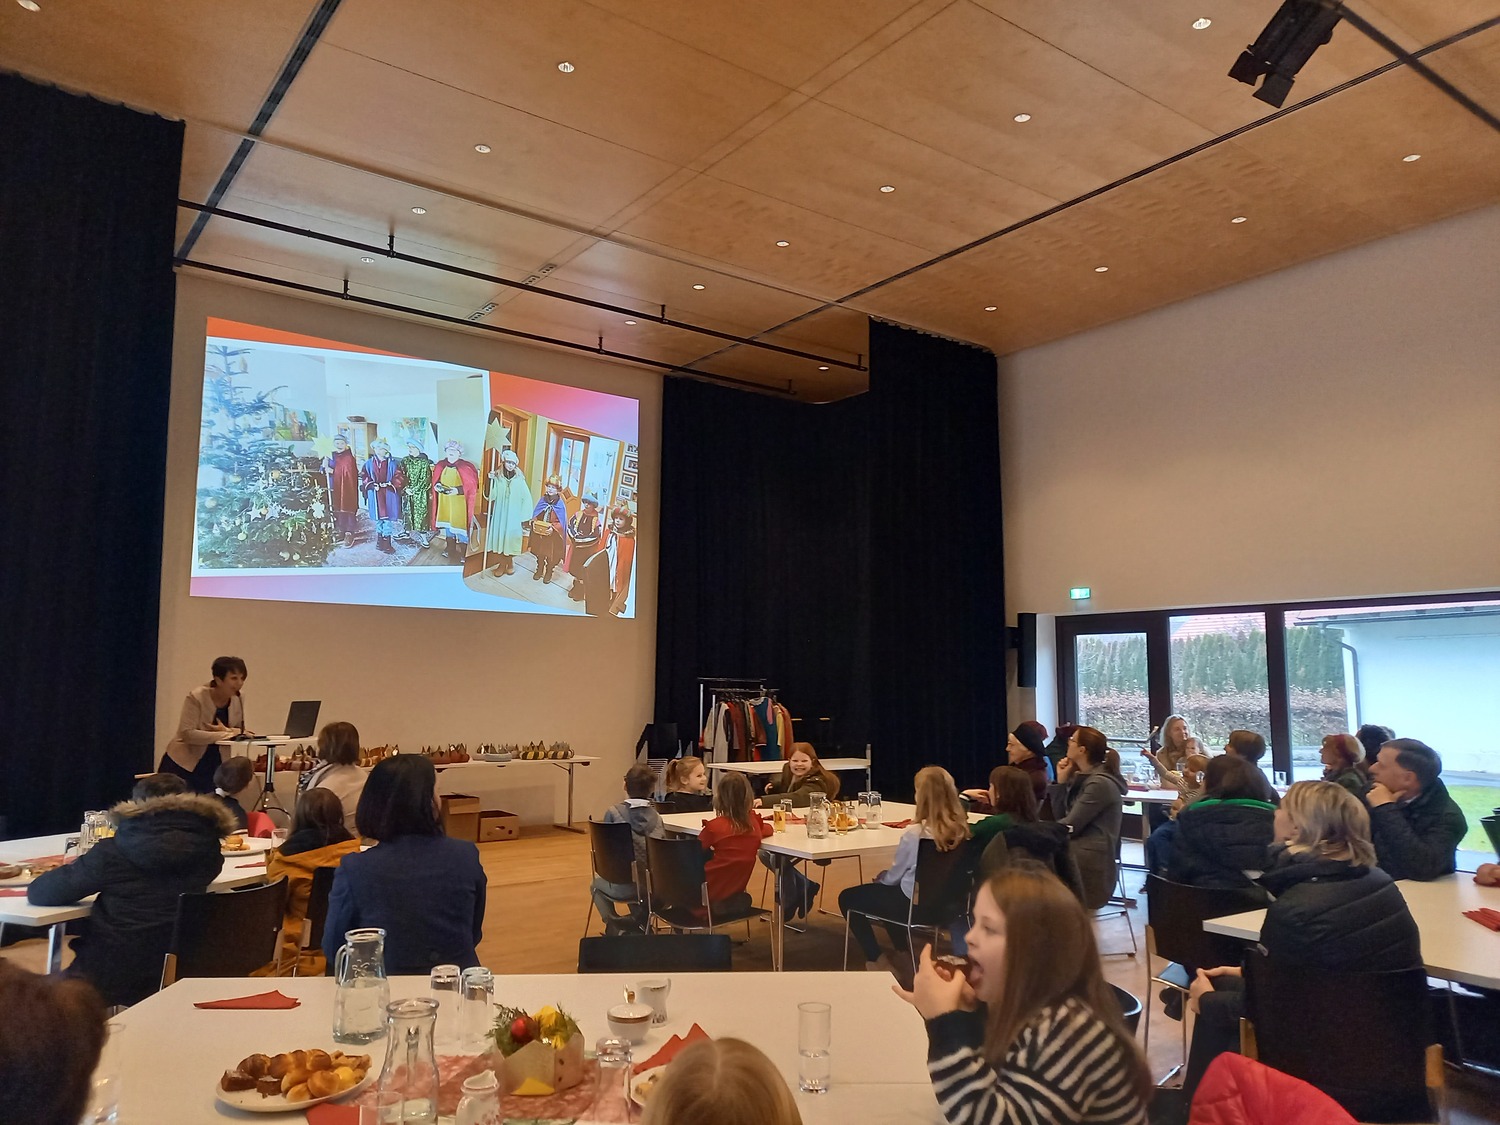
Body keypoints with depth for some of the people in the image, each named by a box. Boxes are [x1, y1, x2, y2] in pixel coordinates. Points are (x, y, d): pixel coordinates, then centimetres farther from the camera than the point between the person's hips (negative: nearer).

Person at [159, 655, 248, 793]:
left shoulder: (238, 700, -1)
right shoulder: (196, 697, -18)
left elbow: (241, 731, 2)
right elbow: (187, 733, -25)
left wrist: (228, 730, -22)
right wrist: (224, 735, -27)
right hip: (182, 766, -5)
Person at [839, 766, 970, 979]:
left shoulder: (915, 832, -26)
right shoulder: (961, 828, -9)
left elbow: (893, 876, -11)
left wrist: (879, 877, 11)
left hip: (915, 903, -7)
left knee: (847, 898, 12)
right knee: (886, 891, 33)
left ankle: (878, 962, 15)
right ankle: (904, 954, 37)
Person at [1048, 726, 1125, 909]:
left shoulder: (1100, 783, -14)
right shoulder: (1080, 777, 13)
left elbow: (1069, 826, -16)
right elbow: (1060, 816, 9)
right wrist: (1062, 781, 2)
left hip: (1089, 857, -8)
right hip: (1076, 849, 8)